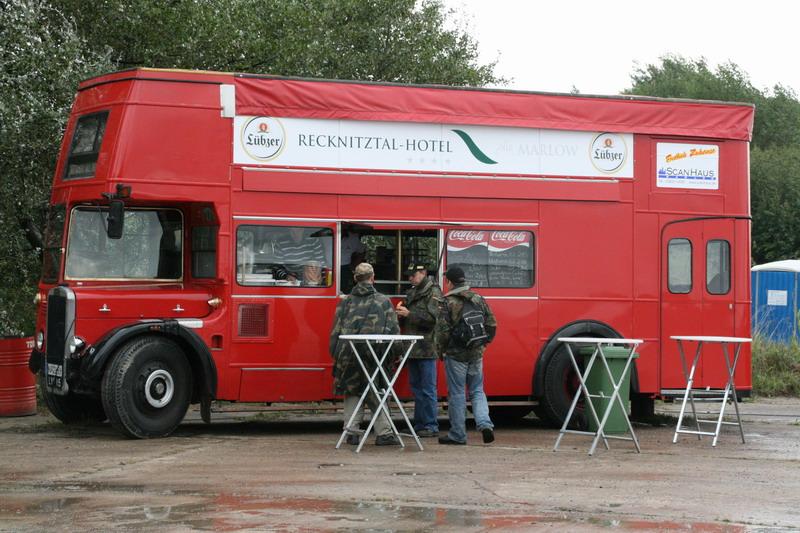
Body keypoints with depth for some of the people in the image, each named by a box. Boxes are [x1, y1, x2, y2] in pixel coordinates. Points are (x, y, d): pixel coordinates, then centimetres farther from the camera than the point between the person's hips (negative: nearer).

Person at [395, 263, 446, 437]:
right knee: (416, 387, 12)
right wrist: (401, 314, 0)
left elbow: (432, 318, -17)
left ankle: (431, 426, -2)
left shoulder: (433, 293, -6)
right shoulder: (412, 293, 18)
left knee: (428, 389, -6)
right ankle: (419, 424, 18)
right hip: (413, 349, 8)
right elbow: (406, 322, 23)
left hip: (426, 349, -8)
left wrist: (409, 314, -18)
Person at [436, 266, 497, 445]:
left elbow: (443, 330, -14)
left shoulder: (448, 303, -11)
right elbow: (491, 324, 8)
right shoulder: (478, 299, 6)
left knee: (457, 394, 3)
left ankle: (457, 435, 8)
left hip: (455, 354, -5)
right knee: (477, 391, 14)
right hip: (476, 354, 5)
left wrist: (441, 349, 1)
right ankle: (485, 423, -6)